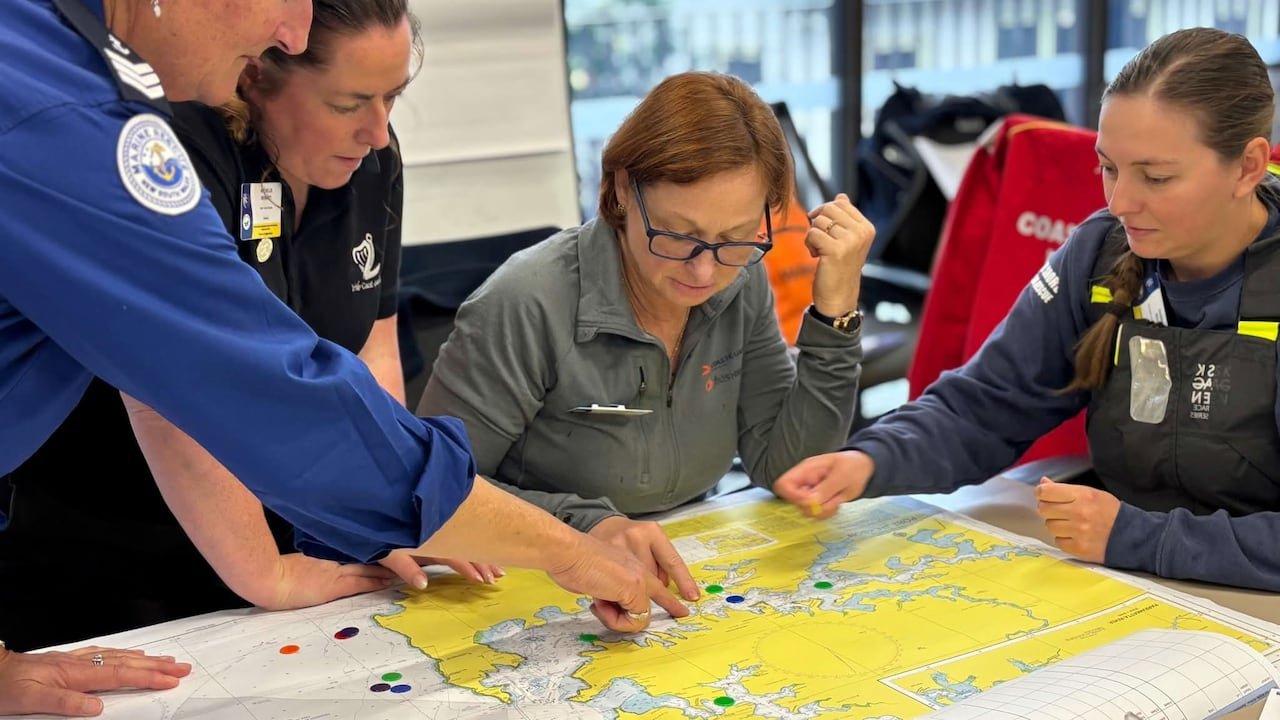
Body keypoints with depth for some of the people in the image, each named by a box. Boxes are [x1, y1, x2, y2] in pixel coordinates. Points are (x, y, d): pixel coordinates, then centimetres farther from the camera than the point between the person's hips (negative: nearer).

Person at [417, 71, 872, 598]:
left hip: (683, 585, 4)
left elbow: (787, 471, -2)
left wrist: (835, 312, -11)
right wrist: (583, 524, -28)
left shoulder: (742, 284, -3)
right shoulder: (525, 307, -21)